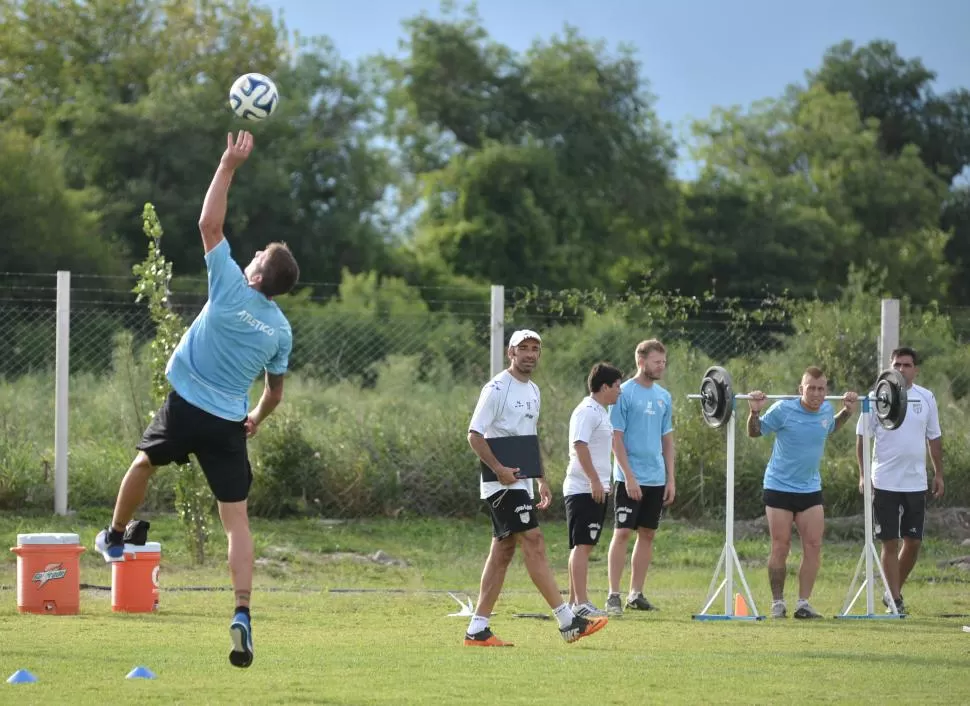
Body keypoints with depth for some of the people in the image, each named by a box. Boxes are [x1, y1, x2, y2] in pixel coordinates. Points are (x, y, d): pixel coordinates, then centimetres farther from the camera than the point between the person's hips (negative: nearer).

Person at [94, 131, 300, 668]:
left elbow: (209, 224, -10)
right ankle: (242, 613, -16)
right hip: (229, 425, 2)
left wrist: (229, 165, -7)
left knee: (143, 462, 29)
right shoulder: (281, 331, 0)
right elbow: (274, 392, 12)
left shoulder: (232, 288, -12)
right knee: (236, 518, -1)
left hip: (185, 410, -2)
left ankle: (114, 538, 47)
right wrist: (257, 418, 32)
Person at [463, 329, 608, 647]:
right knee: (534, 543, -13)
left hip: (521, 482, 9)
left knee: (503, 551, 8)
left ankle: (477, 629, 10)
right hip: (502, 485, -9)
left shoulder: (533, 390, 16)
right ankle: (568, 622, -16)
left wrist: (542, 481, 18)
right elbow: (475, 434, -15)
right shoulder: (498, 388, -11)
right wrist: (498, 469, -23)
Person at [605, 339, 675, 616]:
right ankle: (613, 595, -6)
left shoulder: (663, 397, 11)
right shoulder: (624, 393, -8)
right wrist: (629, 476, -16)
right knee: (622, 532, -8)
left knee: (647, 534, 8)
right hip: (631, 478, -6)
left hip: (657, 479, 6)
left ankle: (636, 594, 15)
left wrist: (670, 478, 11)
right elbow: (616, 437, -10)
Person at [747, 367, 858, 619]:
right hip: (780, 487, -5)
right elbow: (754, 432, -3)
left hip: (810, 488, 5)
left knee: (813, 547, -1)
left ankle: (804, 603, 5)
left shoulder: (826, 410, -1)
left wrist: (847, 411, 13)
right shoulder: (783, 410, -15)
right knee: (780, 548, -1)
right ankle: (778, 603, 9)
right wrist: (755, 412, -21)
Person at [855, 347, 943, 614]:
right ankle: (895, 600, 2)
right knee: (890, 542, -3)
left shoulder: (926, 398, 6)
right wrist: (863, 474, -8)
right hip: (885, 482, -3)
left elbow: (934, 438, 14)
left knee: (913, 542, 5)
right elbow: (862, 437, 0)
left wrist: (939, 474, 11)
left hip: (916, 482, 3)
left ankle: (894, 591, 23)